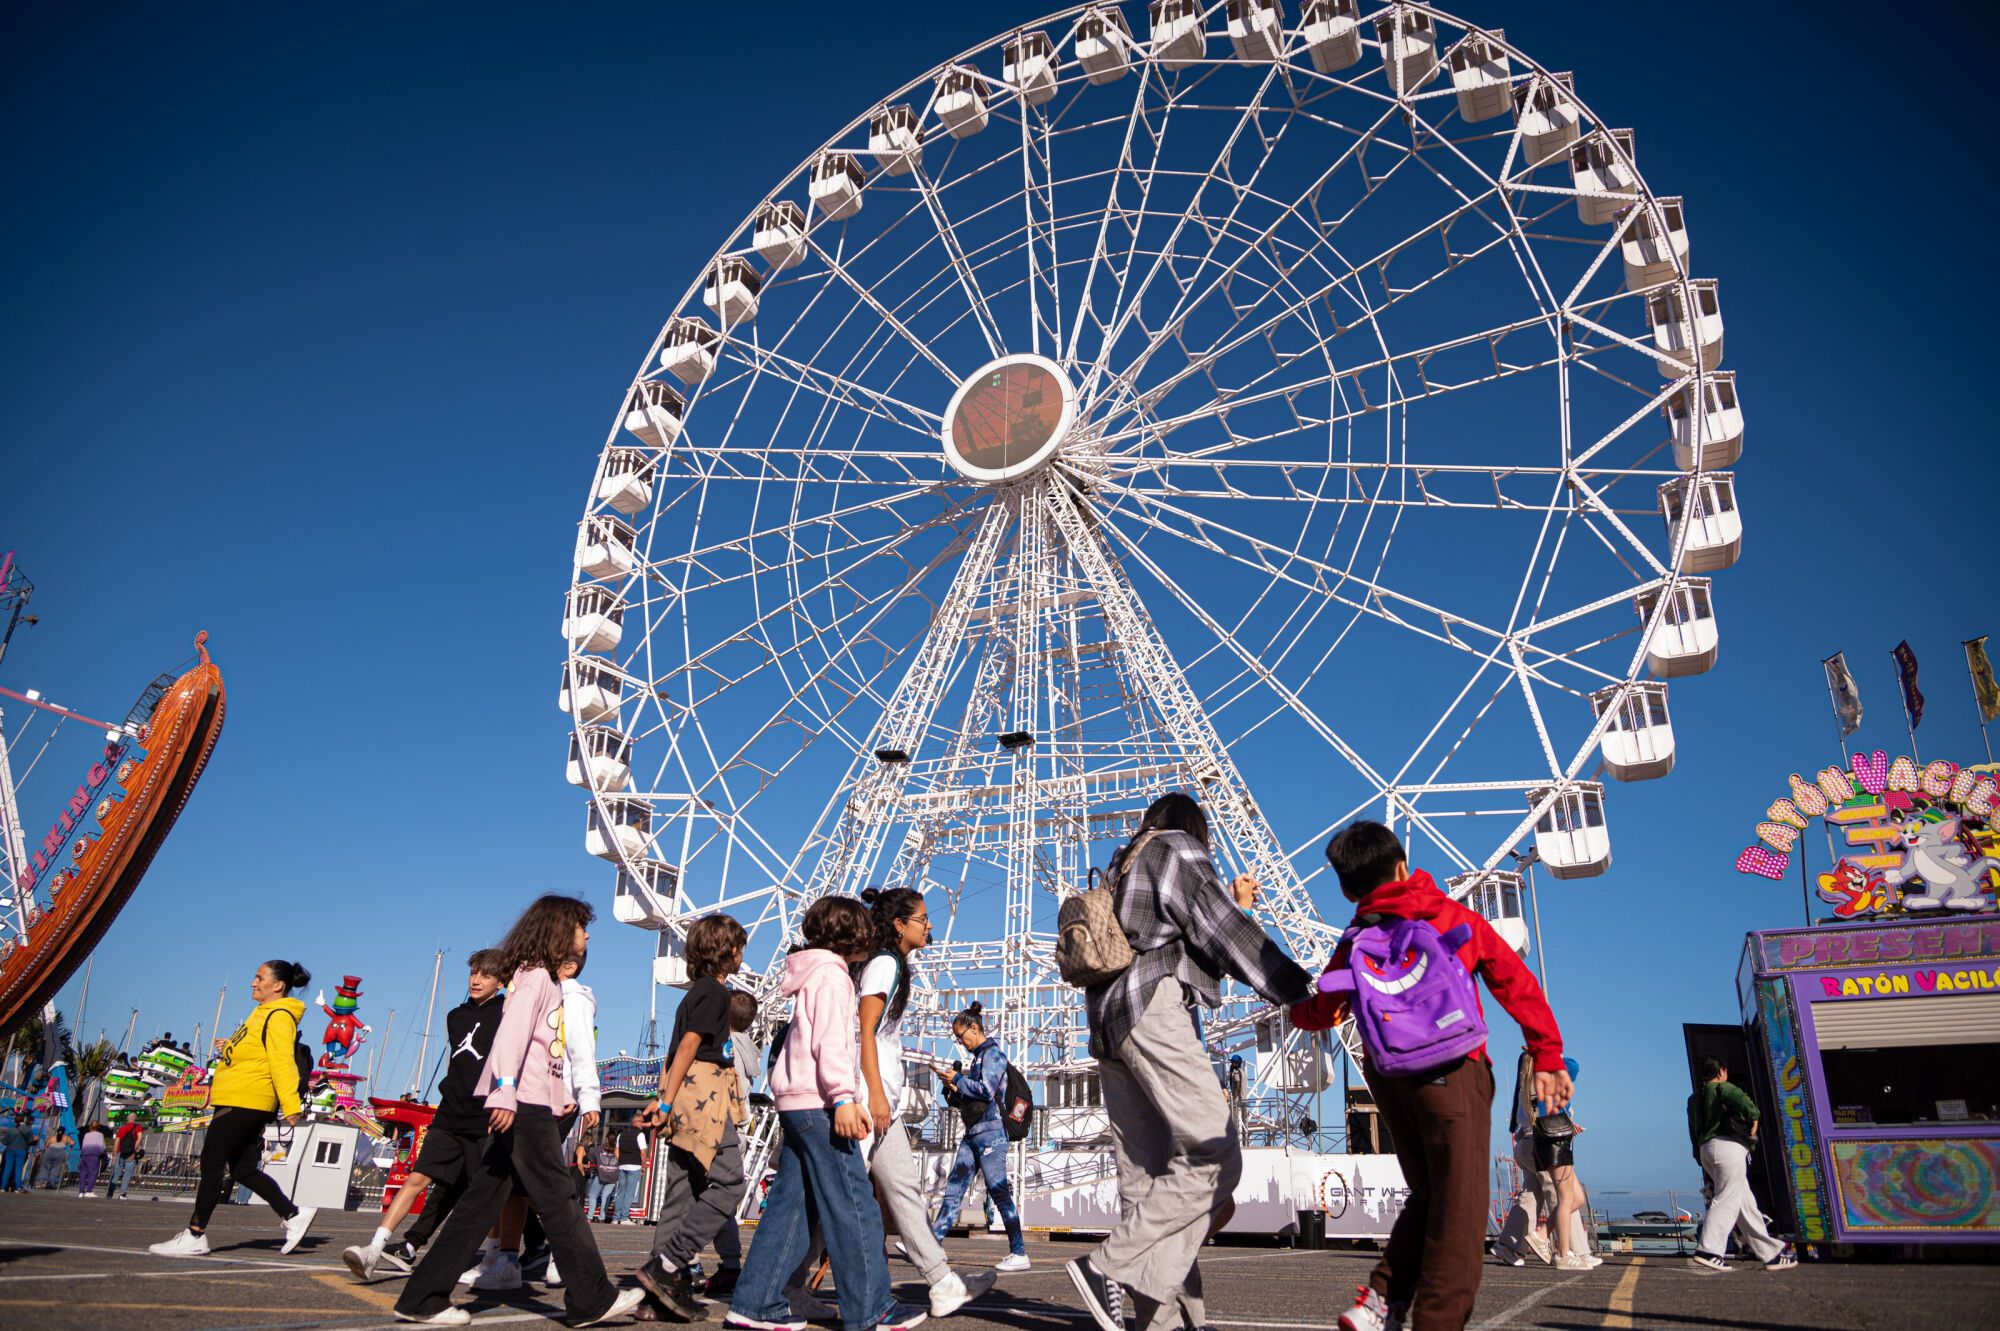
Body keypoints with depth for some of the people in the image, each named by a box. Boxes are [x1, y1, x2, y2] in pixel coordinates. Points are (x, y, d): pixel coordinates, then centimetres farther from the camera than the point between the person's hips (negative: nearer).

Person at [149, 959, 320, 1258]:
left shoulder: (279, 1016, -14)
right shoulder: (265, 1013, 19)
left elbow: (282, 1063, -22)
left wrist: (290, 1106, -26)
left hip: (245, 1101, -10)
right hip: (240, 1101, 10)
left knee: (211, 1162, -5)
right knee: (243, 1169, 9)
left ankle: (194, 1236, 2)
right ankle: (293, 1215, 12)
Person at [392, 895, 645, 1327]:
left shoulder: (546, 977, 21)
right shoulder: (535, 974, -9)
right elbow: (512, 1031, -21)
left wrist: (560, 1093, 19)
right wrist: (505, 1090, -31)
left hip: (529, 1104, 10)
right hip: (523, 1103, -10)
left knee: (484, 1198, 9)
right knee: (558, 1198, -4)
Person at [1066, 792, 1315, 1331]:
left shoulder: (1124, 864, 28)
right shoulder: (1180, 850, 5)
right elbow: (1217, 930, -5)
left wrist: (1234, 902, 33)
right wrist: (1299, 990, -4)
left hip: (1108, 1023, 9)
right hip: (1154, 1009, -9)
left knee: (1146, 1175, 4)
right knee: (1215, 1157, -12)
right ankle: (1108, 1265, -18)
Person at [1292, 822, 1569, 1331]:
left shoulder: (1355, 943, 9)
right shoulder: (1457, 919, 5)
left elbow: (1322, 1012, 13)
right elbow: (1517, 983, 2)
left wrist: (1295, 1007, 35)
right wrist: (1547, 1058, 5)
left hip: (1387, 1076, 4)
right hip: (1451, 1071, -4)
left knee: (1427, 1196, 19)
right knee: (1459, 1208, 1)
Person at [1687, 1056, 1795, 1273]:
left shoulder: (1694, 1099, 24)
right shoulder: (1722, 1088, 1)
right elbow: (1741, 1100, -21)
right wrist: (1753, 1119, -2)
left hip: (1706, 1149, 8)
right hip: (1728, 1146, -8)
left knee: (1745, 1202, 13)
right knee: (1726, 1200, -12)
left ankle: (1770, 1252, 16)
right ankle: (1708, 1250, -21)